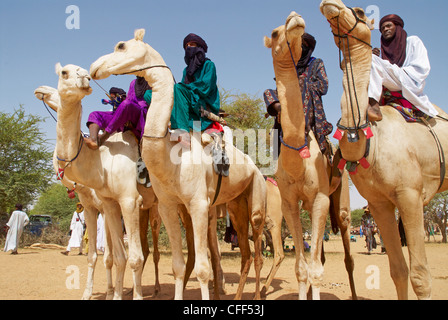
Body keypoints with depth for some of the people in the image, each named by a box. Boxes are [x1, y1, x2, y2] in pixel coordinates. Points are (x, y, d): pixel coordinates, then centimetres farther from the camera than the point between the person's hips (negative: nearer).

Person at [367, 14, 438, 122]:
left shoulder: (413, 41, 15)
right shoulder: (383, 50, 26)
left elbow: (423, 68, -1)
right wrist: (376, 57, -4)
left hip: (410, 85, -6)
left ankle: (374, 105, -45)